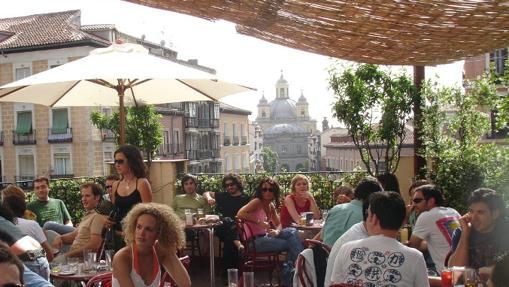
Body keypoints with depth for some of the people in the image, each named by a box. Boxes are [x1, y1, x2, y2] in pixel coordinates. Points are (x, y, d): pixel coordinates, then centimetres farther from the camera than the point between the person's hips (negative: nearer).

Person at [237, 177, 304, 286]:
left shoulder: (271, 206, 12)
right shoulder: (257, 201, -11)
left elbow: (278, 224, 13)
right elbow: (240, 214, -24)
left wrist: (277, 231, -11)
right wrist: (259, 221, -24)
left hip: (267, 235, 7)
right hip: (256, 241, -7)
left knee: (292, 231, -12)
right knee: (292, 244, -14)